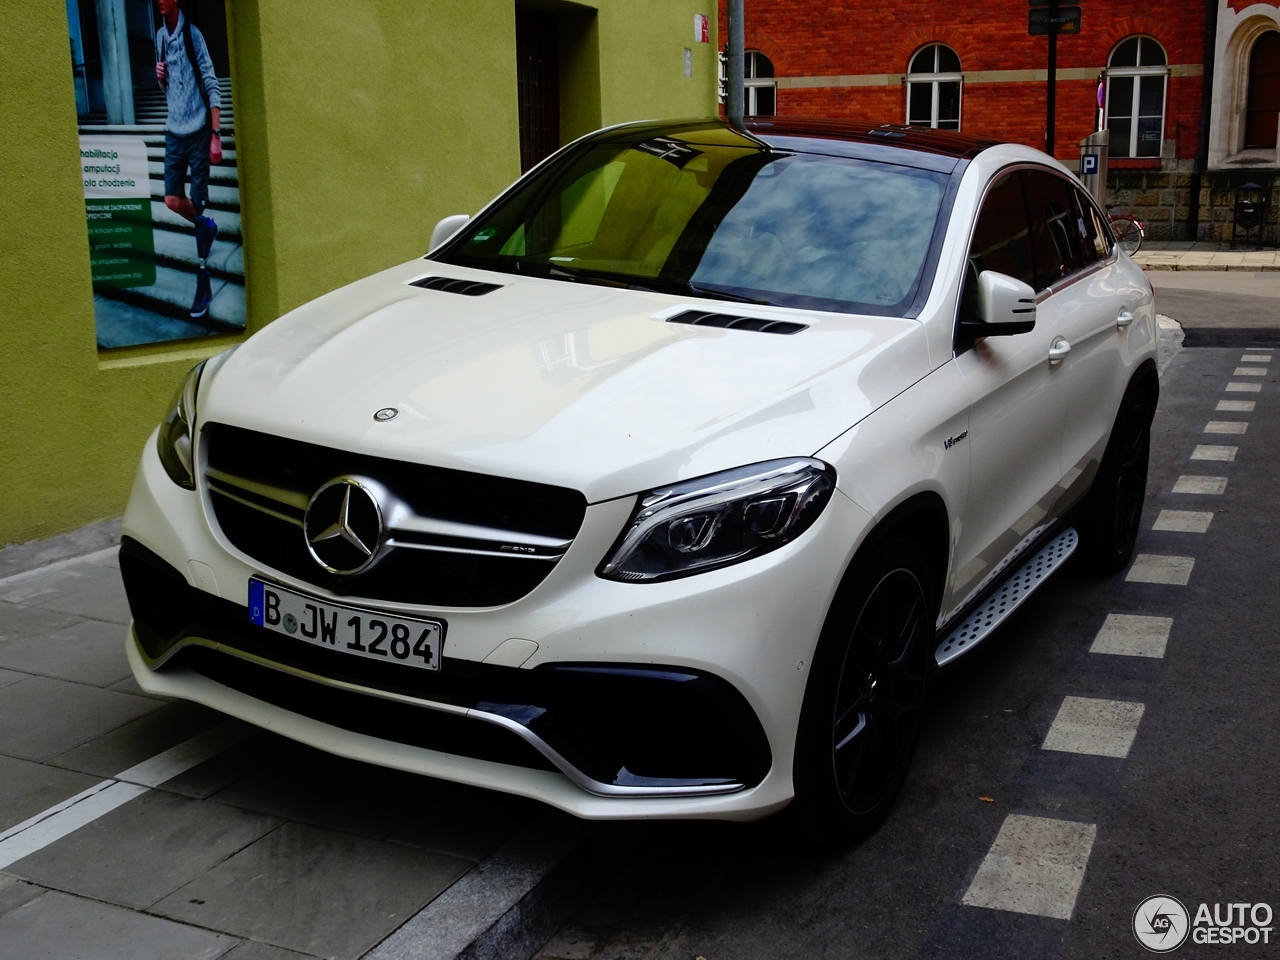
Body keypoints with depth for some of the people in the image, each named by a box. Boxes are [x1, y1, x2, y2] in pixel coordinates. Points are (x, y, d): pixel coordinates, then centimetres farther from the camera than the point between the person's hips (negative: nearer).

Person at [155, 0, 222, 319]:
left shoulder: (192, 34, -10)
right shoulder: (160, 36, 9)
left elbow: (211, 85, -12)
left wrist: (216, 134, -17)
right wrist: (160, 77, -5)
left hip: (197, 130, -6)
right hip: (174, 130, 6)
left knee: (198, 205, -4)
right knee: (172, 199, 6)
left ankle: (203, 282, 2)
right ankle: (207, 226, 36)